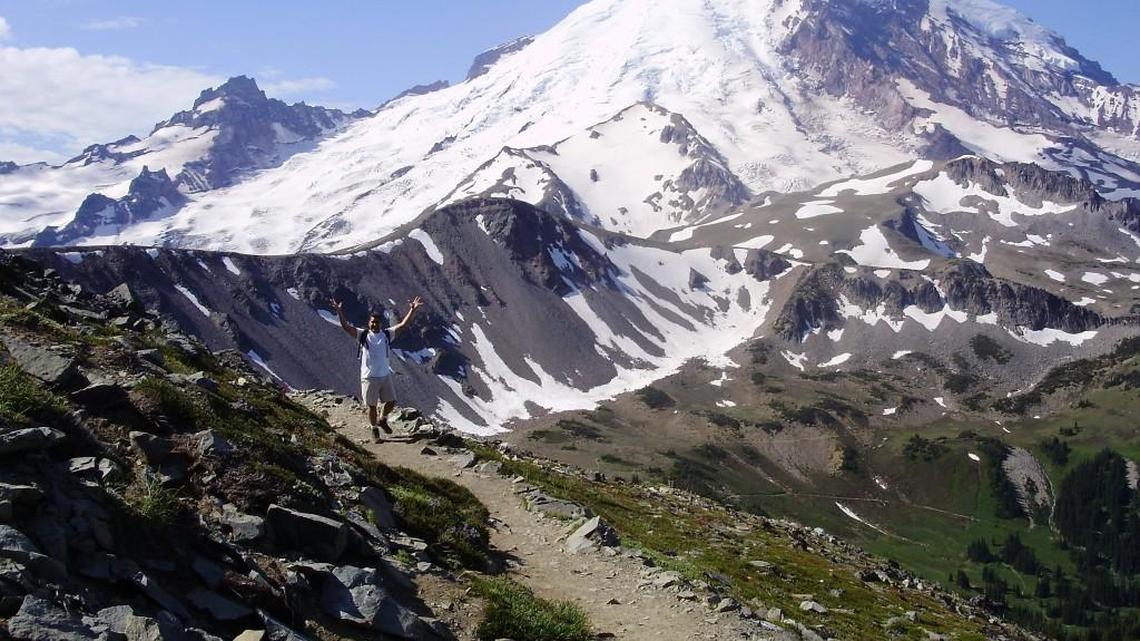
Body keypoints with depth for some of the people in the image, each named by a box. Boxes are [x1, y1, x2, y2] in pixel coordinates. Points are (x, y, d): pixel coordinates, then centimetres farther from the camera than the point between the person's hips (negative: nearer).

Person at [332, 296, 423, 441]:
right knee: (372, 406, 6)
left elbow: (403, 325, -6)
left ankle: (382, 420, 36)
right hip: (369, 377, -3)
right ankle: (375, 429, 24)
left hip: (385, 375, 3)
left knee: (391, 402, 9)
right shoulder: (363, 335, -5)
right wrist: (339, 312, -29)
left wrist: (412, 310, -17)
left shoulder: (387, 334, 1)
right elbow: (346, 327, -15)